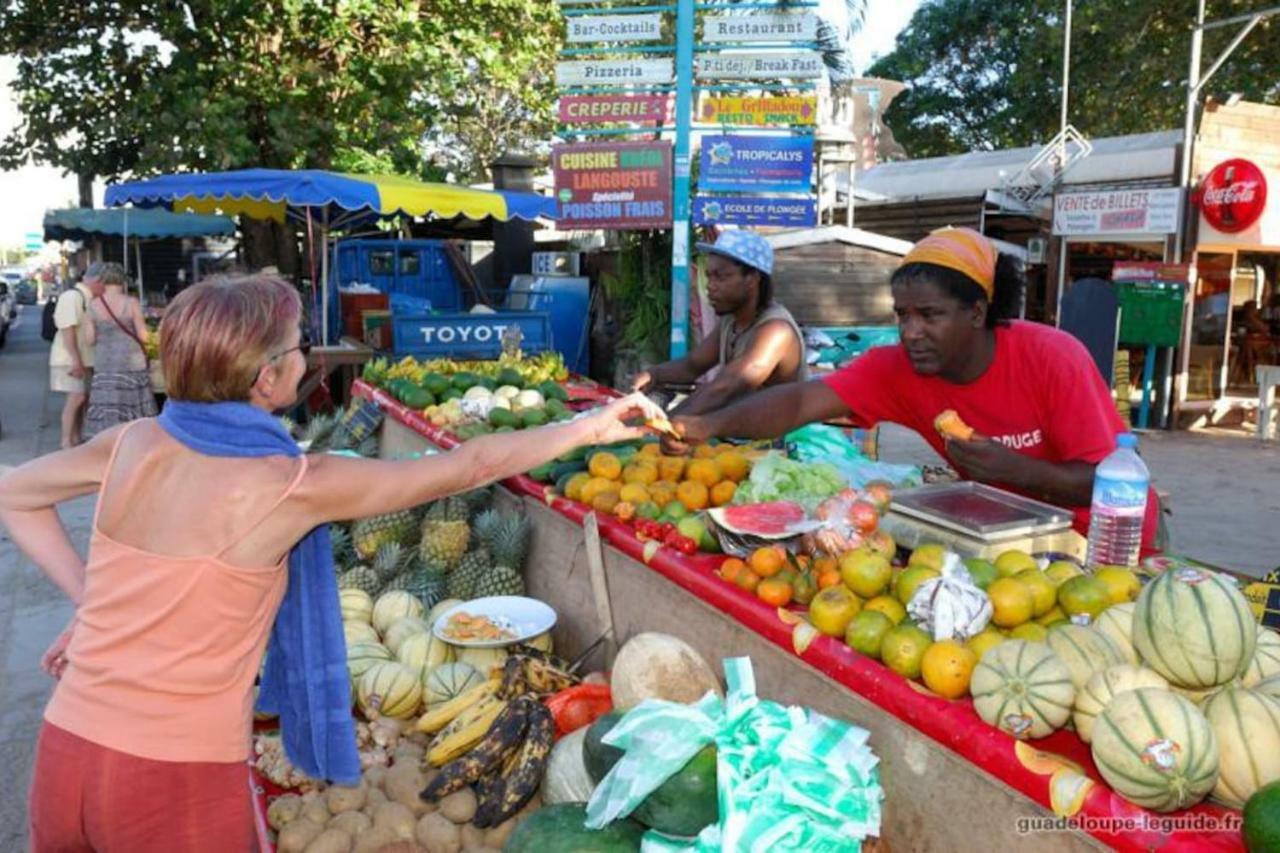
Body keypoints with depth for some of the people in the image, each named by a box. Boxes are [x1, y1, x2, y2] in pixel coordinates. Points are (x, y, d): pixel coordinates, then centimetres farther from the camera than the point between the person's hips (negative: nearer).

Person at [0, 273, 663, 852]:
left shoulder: (131, 444, -2)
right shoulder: (297, 485, -18)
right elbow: (467, 468, -10)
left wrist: (88, 598, 13)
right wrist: (590, 428, 1)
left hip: (66, 749, 5)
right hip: (180, 778, -5)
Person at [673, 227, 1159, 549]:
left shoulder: (1053, 359, -25)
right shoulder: (896, 368, -16)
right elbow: (801, 402, -28)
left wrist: (1011, 468, -38)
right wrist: (709, 425, -43)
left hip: (1100, 535, -4)